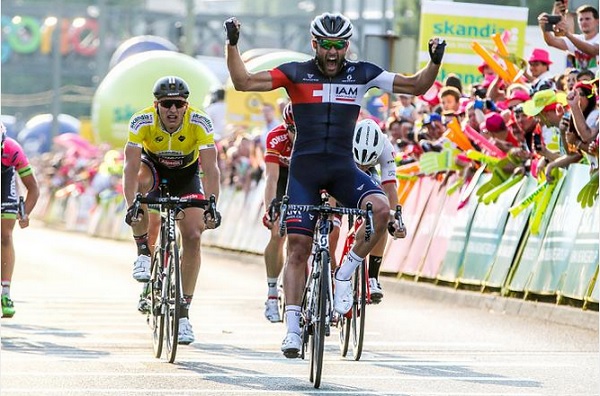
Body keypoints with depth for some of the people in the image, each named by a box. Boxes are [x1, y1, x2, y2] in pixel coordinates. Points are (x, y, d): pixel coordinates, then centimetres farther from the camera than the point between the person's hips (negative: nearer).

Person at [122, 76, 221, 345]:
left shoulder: (200, 123, -30)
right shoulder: (142, 121, -31)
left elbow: (210, 169, -34)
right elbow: (131, 166, -36)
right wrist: (131, 206, -48)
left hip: (186, 174, 1)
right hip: (153, 166, -1)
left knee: (193, 236, -13)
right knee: (140, 181, -37)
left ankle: (183, 311, -4)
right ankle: (143, 252, -17)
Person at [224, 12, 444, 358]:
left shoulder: (362, 74, 2)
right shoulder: (296, 73, -1)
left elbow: (416, 86, 5)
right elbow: (244, 82, -6)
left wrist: (435, 61, -11)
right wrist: (232, 44, -17)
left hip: (343, 167, 1)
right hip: (304, 169, -1)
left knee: (381, 209, -27)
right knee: (298, 247, -4)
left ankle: (345, 274, -7)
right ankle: (293, 329, 1)